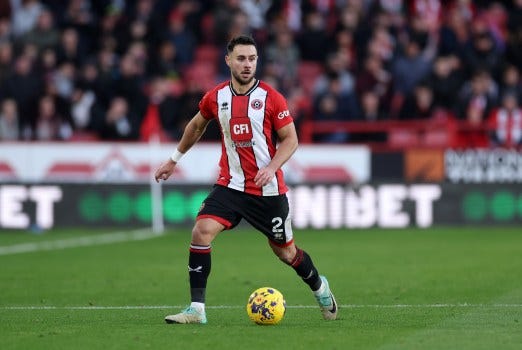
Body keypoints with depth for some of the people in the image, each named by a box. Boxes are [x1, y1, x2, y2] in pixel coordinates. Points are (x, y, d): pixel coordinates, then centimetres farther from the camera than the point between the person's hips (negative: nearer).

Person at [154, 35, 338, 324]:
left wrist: (271, 167, -21)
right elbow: (196, 126, 21)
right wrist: (174, 160, 27)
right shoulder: (215, 97, 1)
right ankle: (196, 309, -15)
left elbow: (290, 139, -4)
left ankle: (319, 287, 41)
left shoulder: (271, 98, -8)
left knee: (285, 251, 9)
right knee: (201, 232, -19)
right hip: (230, 184, 2)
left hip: (268, 190, -2)